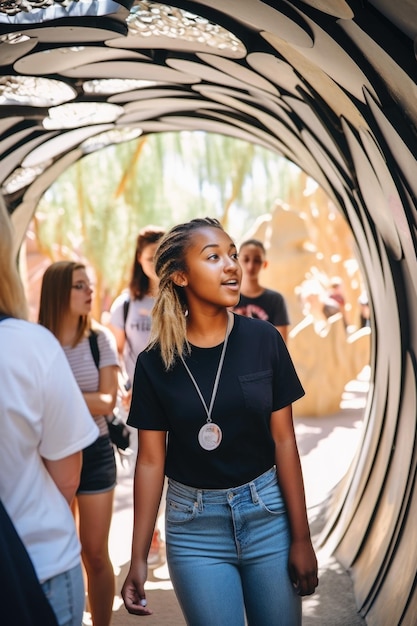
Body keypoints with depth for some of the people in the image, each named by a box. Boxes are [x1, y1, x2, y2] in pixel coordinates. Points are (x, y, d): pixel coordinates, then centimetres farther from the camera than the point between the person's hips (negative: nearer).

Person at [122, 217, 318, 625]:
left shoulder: (264, 340, -6)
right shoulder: (155, 362, -7)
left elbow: (283, 440, -4)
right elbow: (151, 460, -3)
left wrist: (301, 536, -3)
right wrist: (138, 558, -4)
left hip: (267, 512, 1)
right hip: (195, 523, -1)